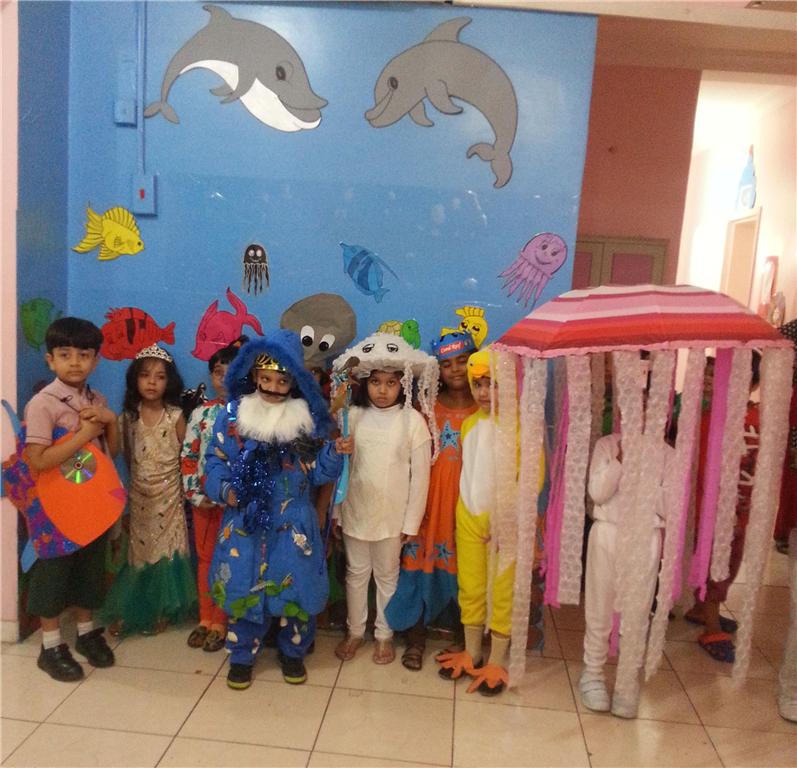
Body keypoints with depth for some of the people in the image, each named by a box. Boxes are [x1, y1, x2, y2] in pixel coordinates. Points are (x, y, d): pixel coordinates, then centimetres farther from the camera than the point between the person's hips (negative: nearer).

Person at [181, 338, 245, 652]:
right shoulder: (200, 413, 2)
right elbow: (188, 455, 3)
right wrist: (193, 493, -5)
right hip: (204, 498, 3)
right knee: (205, 558, 13)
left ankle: (220, 623, 20)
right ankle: (205, 618, 28)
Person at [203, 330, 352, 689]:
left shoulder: (307, 420, -1)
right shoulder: (232, 416, -2)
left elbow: (316, 471, 0)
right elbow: (216, 460, 4)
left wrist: (334, 453, -18)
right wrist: (224, 488, -13)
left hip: (292, 524, 0)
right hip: (245, 521, 0)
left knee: (294, 585, 6)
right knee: (242, 587, 7)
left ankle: (292, 651, 31)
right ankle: (242, 655, 29)